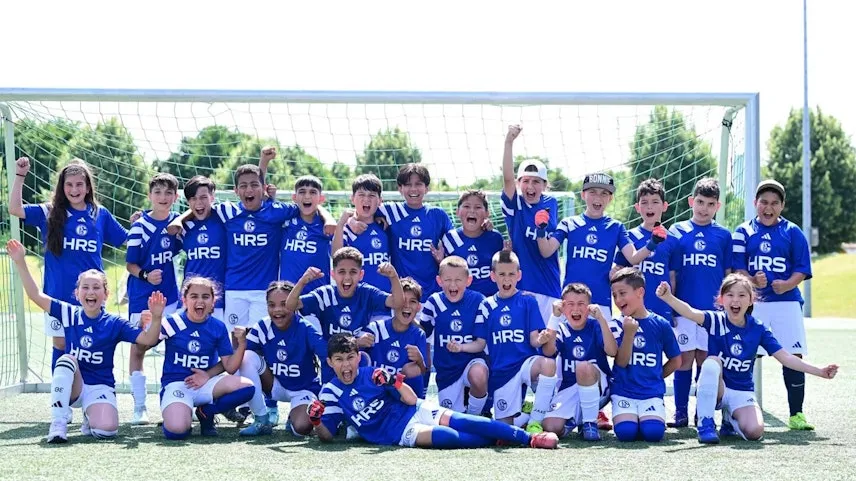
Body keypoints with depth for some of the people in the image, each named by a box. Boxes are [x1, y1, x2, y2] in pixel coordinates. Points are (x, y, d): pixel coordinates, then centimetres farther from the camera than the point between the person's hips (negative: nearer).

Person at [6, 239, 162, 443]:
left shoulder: (114, 324, -4)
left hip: (100, 388, -2)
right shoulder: (69, 314, 0)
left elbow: (148, 339, -12)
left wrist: (156, 318, -32)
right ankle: (58, 424, -25)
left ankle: (91, 416, 11)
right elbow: (36, 295, -5)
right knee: (66, 359, -31)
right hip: (72, 387, 2)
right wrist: (20, 262, -14)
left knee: (106, 430, -29)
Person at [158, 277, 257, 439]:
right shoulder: (172, 323, -5)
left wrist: (241, 344, -13)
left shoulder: (218, 327, 3)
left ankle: (206, 411, 3)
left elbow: (230, 367, 2)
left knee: (247, 387, -23)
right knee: (177, 430, -34)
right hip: (175, 384, -4)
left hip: (205, 383, 4)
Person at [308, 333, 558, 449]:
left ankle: (529, 437, -10)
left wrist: (394, 382, -22)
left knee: (472, 424, -14)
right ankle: (500, 441, -13)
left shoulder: (372, 374, -1)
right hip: (400, 433, -2)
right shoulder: (331, 392, -3)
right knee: (452, 437, -28)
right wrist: (317, 421, -27)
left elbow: (412, 400, -2)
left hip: (419, 412, 2)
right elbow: (326, 436, -4)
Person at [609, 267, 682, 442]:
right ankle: (630, 416, 9)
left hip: (651, 392, 0)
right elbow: (621, 362, -8)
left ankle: (649, 417, 9)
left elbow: (675, 361, 13)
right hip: (624, 392, 0)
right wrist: (629, 333, -20)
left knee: (653, 432, -25)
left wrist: (654, 378, 9)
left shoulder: (660, 325, 2)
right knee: (626, 432, -25)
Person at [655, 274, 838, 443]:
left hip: (742, 392, 2)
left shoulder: (758, 329, -4)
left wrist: (819, 372, -11)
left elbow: (785, 357, -3)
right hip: (715, 390, -2)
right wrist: (668, 297, -52)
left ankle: (730, 418, 13)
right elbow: (690, 312, -31)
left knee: (754, 432, -26)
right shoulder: (716, 320, -11)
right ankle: (705, 425, -24)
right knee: (712, 361, -33)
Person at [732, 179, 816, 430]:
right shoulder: (743, 232, 8)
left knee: (794, 357, -2)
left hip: (787, 301, 0)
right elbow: (736, 268, 3)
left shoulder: (793, 232, 7)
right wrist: (753, 281, -17)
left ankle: (796, 414, 5)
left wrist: (788, 284, -16)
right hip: (752, 303, 0)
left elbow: (802, 269, 3)